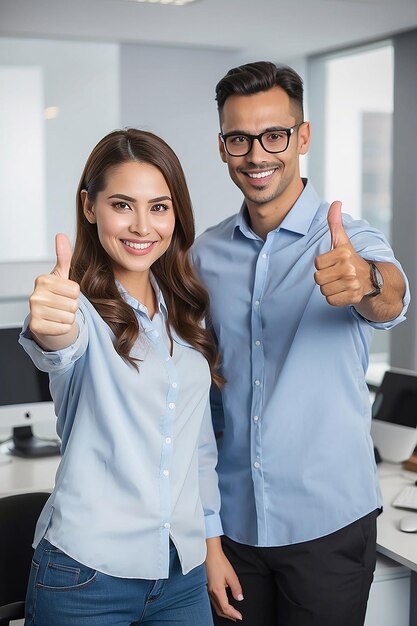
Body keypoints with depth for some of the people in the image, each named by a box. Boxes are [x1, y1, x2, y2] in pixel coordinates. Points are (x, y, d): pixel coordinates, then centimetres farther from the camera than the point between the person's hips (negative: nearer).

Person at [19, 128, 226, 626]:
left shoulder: (184, 310, 7)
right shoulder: (83, 307, -9)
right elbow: (62, 352, -34)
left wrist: (212, 536, 13)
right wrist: (52, 332, -56)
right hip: (87, 574, -5)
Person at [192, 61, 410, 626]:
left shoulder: (355, 244, -8)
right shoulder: (205, 255, 2)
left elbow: (390, 302, -32)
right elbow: (199, 397, 6)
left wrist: (366, 282, -56)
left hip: (329, 522, -3)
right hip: (232, 518, 3)